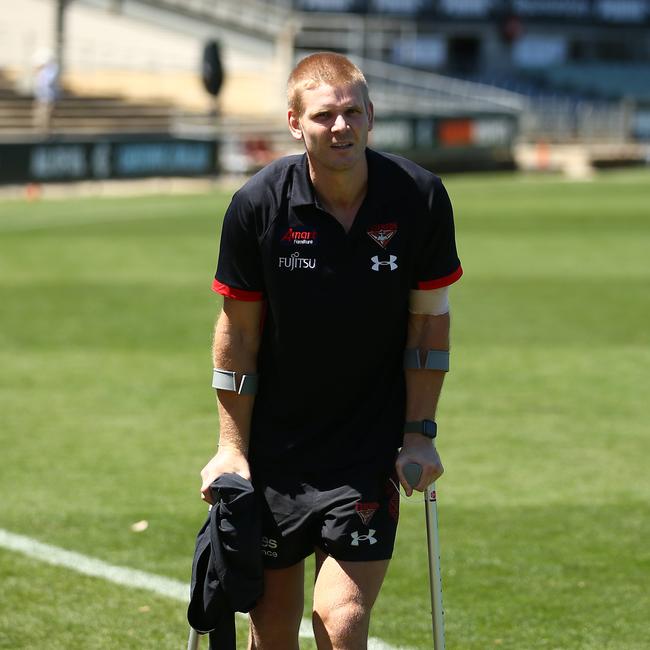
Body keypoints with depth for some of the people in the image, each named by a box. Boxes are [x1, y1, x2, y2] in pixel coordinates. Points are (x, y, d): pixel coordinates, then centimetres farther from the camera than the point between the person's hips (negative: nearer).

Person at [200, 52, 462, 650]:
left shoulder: (419, 198, -10)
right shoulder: (257, 206, -11)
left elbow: (429, 318, 1)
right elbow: (238, 332, -2)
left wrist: (419, 433, -2)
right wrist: (232, 449, -2)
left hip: (371, 446, 0)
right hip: (273, 449, 1)